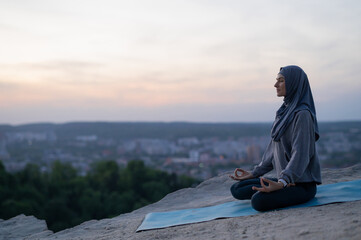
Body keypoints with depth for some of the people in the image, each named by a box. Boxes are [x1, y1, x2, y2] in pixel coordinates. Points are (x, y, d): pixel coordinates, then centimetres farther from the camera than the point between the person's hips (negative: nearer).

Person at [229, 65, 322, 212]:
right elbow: (273, 148, 18)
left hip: (302, 184, -9)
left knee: (258, 201, -31)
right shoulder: (284, 112, 13)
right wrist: (254, 174, 17)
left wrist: (282, 182, -36)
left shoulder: (302, 114, -16)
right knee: (237, 189, 2)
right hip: (286, 179, 9)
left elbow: (300, 154, -24)